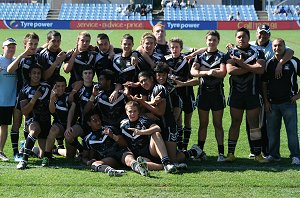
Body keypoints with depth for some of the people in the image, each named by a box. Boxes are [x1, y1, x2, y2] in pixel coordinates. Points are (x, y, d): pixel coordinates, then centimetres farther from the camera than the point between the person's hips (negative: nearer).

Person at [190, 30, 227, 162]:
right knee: (203, 124, 7)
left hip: (217, 93, -2)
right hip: (203, 93, 2)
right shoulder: (200, 56, 10)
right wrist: (208, 72, -20)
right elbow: (193, 71, -5)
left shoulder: (222, 56, 3)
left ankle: (221, 153, 1)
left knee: (218, 124, 1)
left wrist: (203, 70, -12)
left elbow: (223, 72, -13)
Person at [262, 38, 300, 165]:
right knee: (272, 131, 7)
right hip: (272, 103, 3)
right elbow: (264, 84, 10)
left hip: (288, 102, -3)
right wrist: (266, 101, 4)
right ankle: (273, 154, 17)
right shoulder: (269, 63, 7)